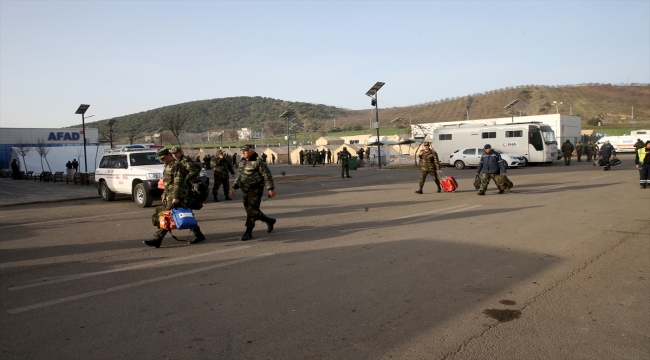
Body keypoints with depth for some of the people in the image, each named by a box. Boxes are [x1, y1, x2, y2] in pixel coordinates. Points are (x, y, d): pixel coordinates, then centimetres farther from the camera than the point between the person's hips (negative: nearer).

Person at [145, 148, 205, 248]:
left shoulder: (176, 165, -11)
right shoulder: (167, 166, 20)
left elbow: (178, 182, -20)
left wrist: (176, 197, -25)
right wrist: (164, 195, 22)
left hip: (175, 197, -10)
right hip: (169, 195, 10)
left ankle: (157, 239, -9)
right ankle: (198, 235, 15)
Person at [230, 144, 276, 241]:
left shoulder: (258, 162, -13)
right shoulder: (242, 162, 11)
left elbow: (267, 176, -14)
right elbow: (240, 176, 21)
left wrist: (271, 189, -17)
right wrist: (234, 187, 13)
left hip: (256, 190, -8)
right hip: (246, 190, 8)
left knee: (252, 210, -9)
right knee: (251, 210, 14)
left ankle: (248, 233, -3)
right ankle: (269, 221, 33)